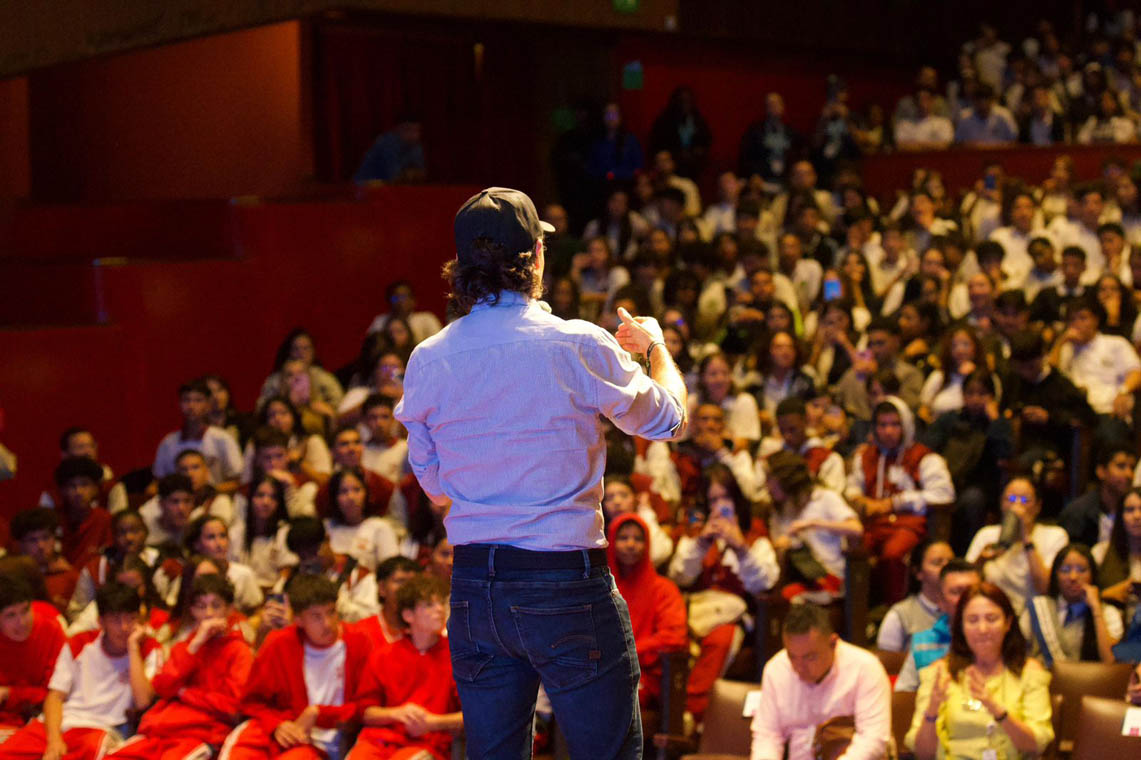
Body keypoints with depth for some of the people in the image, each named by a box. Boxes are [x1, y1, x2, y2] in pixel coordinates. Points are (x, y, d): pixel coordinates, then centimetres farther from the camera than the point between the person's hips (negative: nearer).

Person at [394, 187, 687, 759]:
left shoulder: (427, 361, 1)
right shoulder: (579, 347, -10)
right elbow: (670, 420, 6)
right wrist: (655, 344, 26)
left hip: (473, 585, 5)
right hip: (566, 583, -4)